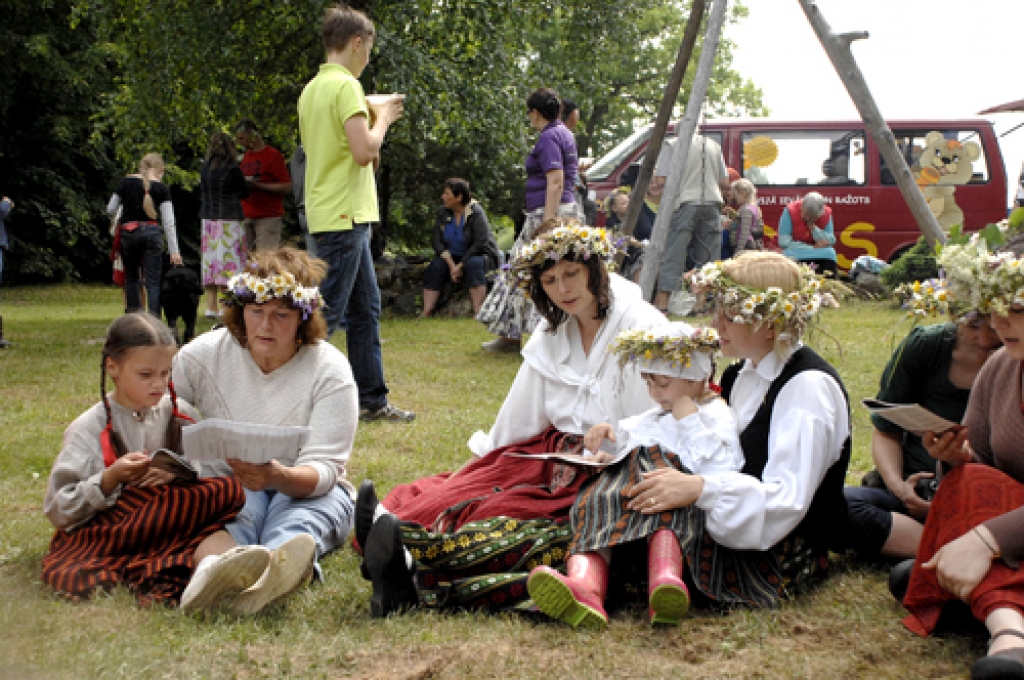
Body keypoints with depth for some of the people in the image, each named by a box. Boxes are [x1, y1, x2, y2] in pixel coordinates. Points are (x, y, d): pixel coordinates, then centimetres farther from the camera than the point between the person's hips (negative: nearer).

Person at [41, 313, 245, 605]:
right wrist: (111, 478, -18)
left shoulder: (180, 415, 9)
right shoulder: (89, 428, -1)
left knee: (230, 490, -23)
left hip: (169, 521, 3)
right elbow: (58, 510, -5)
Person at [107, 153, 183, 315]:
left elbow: (110, 210, 5)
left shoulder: (126, 182, 3)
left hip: (128, 234, 2)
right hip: (151, 233, -2)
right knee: (153, 282, 0)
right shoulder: (161, 188, -1)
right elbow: (168, 221, -4)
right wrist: (174, 251, -3)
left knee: (131, 277, 17)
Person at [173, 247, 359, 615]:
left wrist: (280, 477, -38)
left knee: (295, 529, -37)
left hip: (305, 490, 0)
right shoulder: (202, 355, -2)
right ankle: (214, 568, -72)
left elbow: (323, 468, -16)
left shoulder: (330, 369, -8)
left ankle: (277, 571, -72)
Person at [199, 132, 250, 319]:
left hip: (208, 218, 5)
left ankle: (211, 307, 8)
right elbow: (246, 193, 2)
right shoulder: (232, 169, -8)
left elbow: (204, 191, 15)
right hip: (230, 219, -5)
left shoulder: (204, 169, 6)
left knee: (210, 261, 7)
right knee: (229, 261, -4)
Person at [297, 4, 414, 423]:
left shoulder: (313, 88, 15)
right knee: (327, 313, -6)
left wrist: (373, 120, 17)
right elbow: (363, 151, -22)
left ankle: (372, 400, 19)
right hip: (343, 215, -10)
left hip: (333, 214, 10)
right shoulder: (345, 85, -14)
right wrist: (382, 119, -5)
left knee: (366, 308, 14)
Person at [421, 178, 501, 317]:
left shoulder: (476, 212, -16)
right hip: (453, 257, 5)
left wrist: (460, 265, -25)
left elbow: (481, 243, -22)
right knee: (434, 267, -22)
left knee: (473, 264, -37)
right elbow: (436, 240, -4)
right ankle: (426, 313, -30)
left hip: (480, 255, -5)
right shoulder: (442, 213, 0)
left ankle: (478, 314, -43)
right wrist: (451, 264, -19)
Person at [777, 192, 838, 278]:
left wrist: (813, 227, -24)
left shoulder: (826, 213, -10)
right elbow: (783, 242, -22)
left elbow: (830, 242, -12)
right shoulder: (790, 211, -19)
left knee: (829, 253, -24)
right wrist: (812, 247, -21)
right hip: (795, 254, -3)